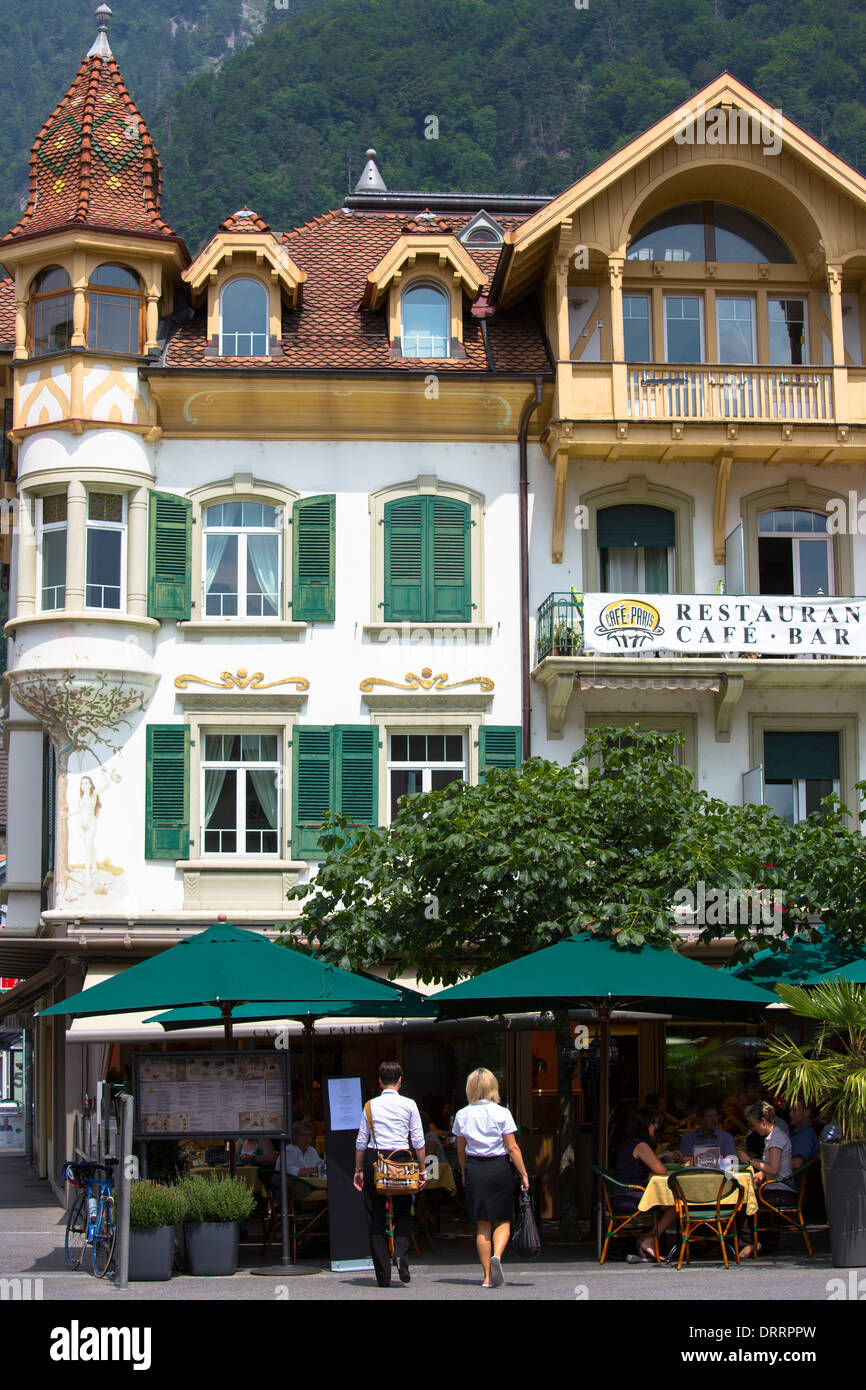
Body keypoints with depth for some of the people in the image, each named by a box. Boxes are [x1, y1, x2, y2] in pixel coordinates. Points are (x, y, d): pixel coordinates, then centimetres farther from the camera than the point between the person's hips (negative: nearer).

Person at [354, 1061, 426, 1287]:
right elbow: (418, 1141, 1)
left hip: (373, 1160, 1)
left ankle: (383, 1275, 3)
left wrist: (359, 1170, 14)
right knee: (403, 1214, 14)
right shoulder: (409, 1105, 2)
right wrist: (422, 1170, 7)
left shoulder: (371, 1105, 4)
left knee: (376, 1218, 6)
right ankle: (400, 1252, -14)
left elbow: (361, 1141, 6)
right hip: (401, 1159, -1)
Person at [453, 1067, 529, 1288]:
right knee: (503, 1221, 8)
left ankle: (487, 1276, 8)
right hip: (499, 1168, -2)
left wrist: (464, 1173, 23)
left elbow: (461, 1149, 9)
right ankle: (496, 1256, -21)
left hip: (474, 1168, 2)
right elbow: (512, 1148, -8)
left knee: (482, 1225, 8)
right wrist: (523, 1174, -2)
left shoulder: (462, 1115, 1)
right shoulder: (502, 1113, -7)